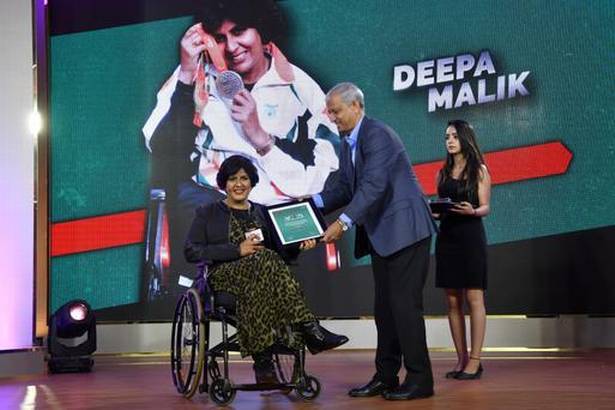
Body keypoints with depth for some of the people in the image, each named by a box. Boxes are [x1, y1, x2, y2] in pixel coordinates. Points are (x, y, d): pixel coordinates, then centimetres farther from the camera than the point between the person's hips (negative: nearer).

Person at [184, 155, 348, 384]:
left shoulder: (262, 213, 25)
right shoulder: (207, 214, 14)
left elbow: (279, 250, 18)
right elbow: (191, 251, -1)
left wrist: (299, 246, -5)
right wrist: (238, 250, -9)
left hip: (262, 274, 3)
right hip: (224, 275, -3)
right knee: (266, 261, -35)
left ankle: (262, 360, -45)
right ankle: (308, 329, -42)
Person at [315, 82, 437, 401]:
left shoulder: (378, 135, -16)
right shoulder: (347, 143, 13)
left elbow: (373, 185, -26)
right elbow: (345, 188, 15)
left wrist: (343, 222, -30)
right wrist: (314, 202, -1)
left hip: (405, 230, -10)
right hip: (381, 234, 10)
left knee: (404, 303, -8)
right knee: (384, 306, 11)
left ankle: (419, 379, -2)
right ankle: (386, 377, 18)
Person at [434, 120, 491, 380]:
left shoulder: (479, 170, 1)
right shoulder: (443, 173, 14)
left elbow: (485, 207, -3)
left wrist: (472, 211, -24)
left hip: (471, 236, -5)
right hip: (446, 236, 5)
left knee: (474, 298, -5)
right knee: (452, 301, 4)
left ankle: (475, 361, -4)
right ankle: (462, 359, 10)